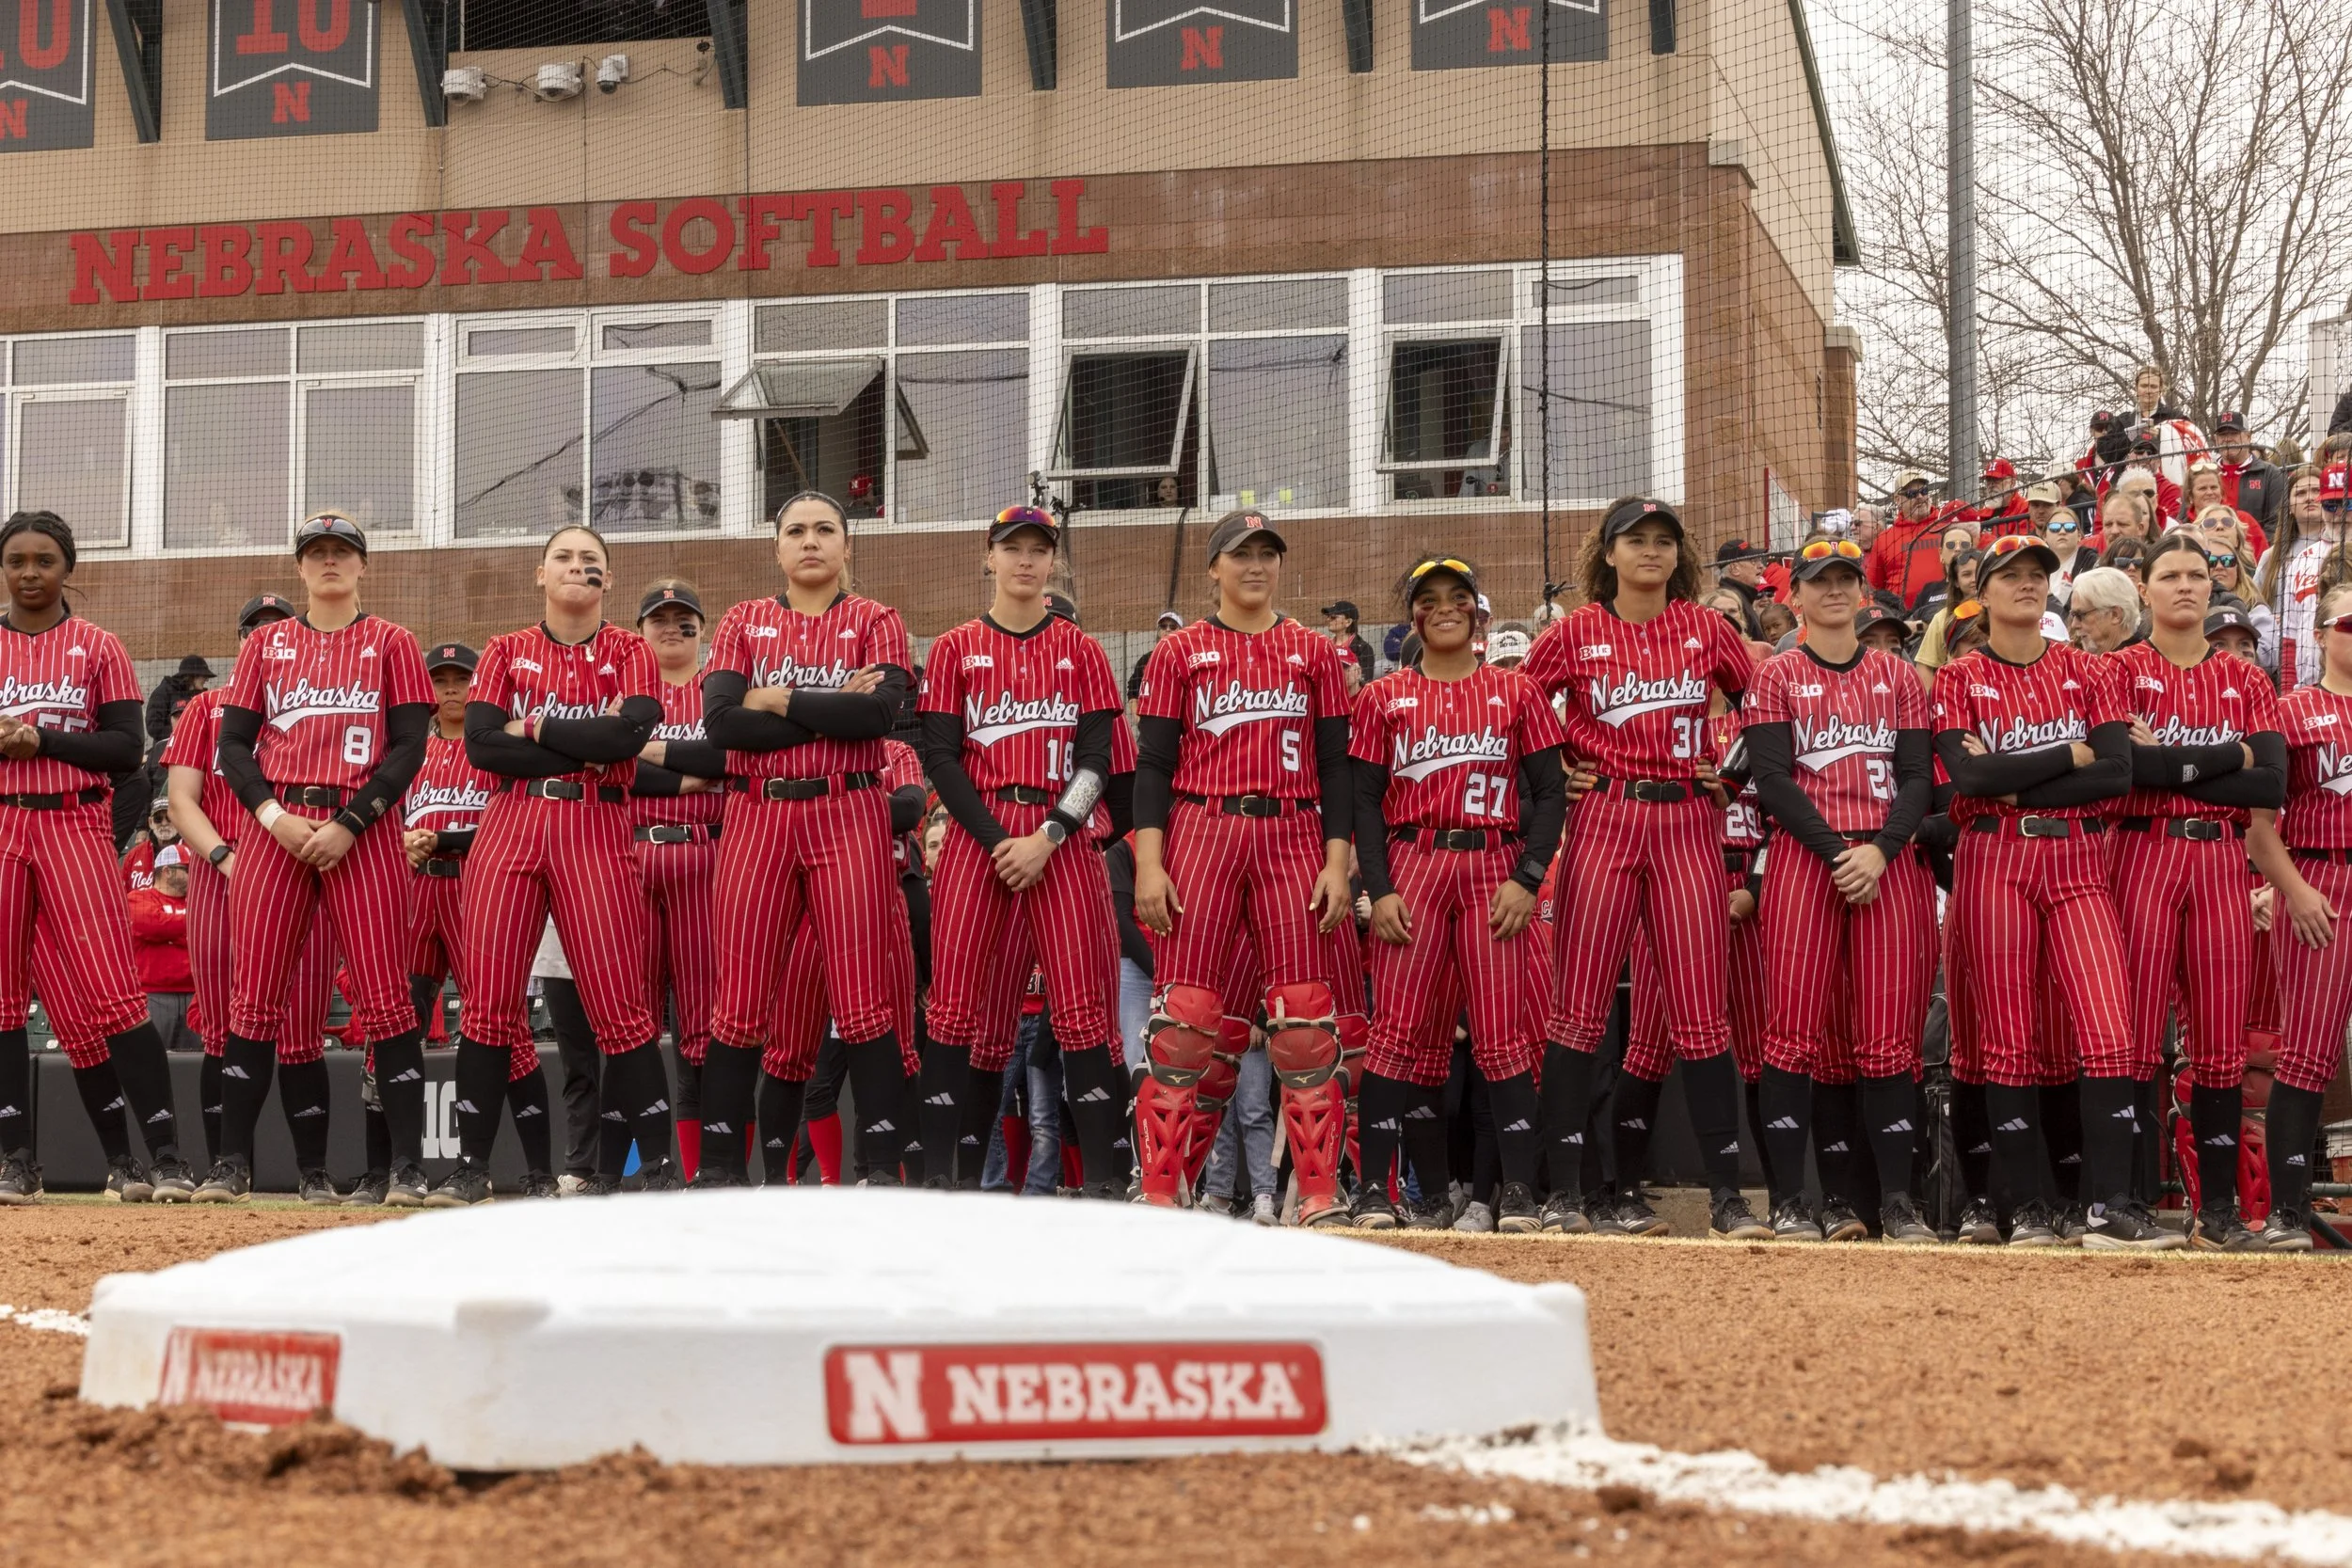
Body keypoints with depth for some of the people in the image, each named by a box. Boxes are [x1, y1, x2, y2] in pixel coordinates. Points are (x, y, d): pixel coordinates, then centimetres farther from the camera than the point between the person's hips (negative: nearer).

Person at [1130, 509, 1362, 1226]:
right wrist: (1148, 863, -6)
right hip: (1202, 832, -1)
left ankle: (1320, 1194, 0)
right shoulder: (1179, 652, 8)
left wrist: (1337, 863, 0)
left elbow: (1335, 763, 10)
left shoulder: (1313, 652, 12)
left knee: (1307, 1018, -4)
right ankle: (1157, 1192, -3)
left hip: (1293, 837, 1)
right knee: (1184, 1014, -6)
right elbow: (1154, 763, 4)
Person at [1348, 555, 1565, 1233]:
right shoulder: (1384, 698, 11)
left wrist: (1526, 879, -6)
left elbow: (1549, 793, 6)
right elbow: (1366, 800, 8)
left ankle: (1518, 1193, -4)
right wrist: (1379, 889, -4)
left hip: (1494, 867, 0)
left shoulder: (1516, 692, 10)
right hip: (1413, 866, 0)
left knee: (1504, 1031, -6)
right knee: (1401, 1030, -7)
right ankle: (1374, 1189, -6)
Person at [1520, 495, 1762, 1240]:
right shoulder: (1577, 631, 5)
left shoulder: (1705, 628, 9)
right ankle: (1563, 1191, 1)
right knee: (1579, 1007, -4)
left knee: (1701, 1013, -1)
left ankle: (1727, 1196, 3)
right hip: (1602, 822, -1)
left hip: (1687, 824, 1)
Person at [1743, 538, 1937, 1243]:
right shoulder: (1777, 676, 7)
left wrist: (1879, 851, -11)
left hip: (1890, 864, 2)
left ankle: (1897, 1201, 4)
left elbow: (1917, 776, 6)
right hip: (1804, 859, -2)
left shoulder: (1896, 676, 15)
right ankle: (1789, 1202, -2)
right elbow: (1772, 779, -3)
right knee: (1796, 1031, -5)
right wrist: (1838, 854, -13)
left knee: (1889, 1037, 0)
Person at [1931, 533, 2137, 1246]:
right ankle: (2032, 1207, 6)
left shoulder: (2087, 673, 11)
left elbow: (2118, 772, -3)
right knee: (2009, 1042, -1)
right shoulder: (1959, 679, 5)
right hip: (1994, 861, -2)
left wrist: (2013, 784, -9)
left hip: (2078, 862, 2)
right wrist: (2071, 756, -7)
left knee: (2110, 1033, -10)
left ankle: (2114, 1206, -9)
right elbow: (1967, 774, -12)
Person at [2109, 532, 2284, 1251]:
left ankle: (2218, 1210, 8)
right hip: (2145, 856, -3)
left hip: (2222, 862, 3)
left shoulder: (2245, 681, 12)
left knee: (2221, 1041, 2)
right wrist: (2226, 758, -8)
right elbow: (2120, 766, -15)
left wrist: (2169, 764, -8)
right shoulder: (2121, 670, 3)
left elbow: (2272, 787, -2)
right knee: (2138, 1037, -4)